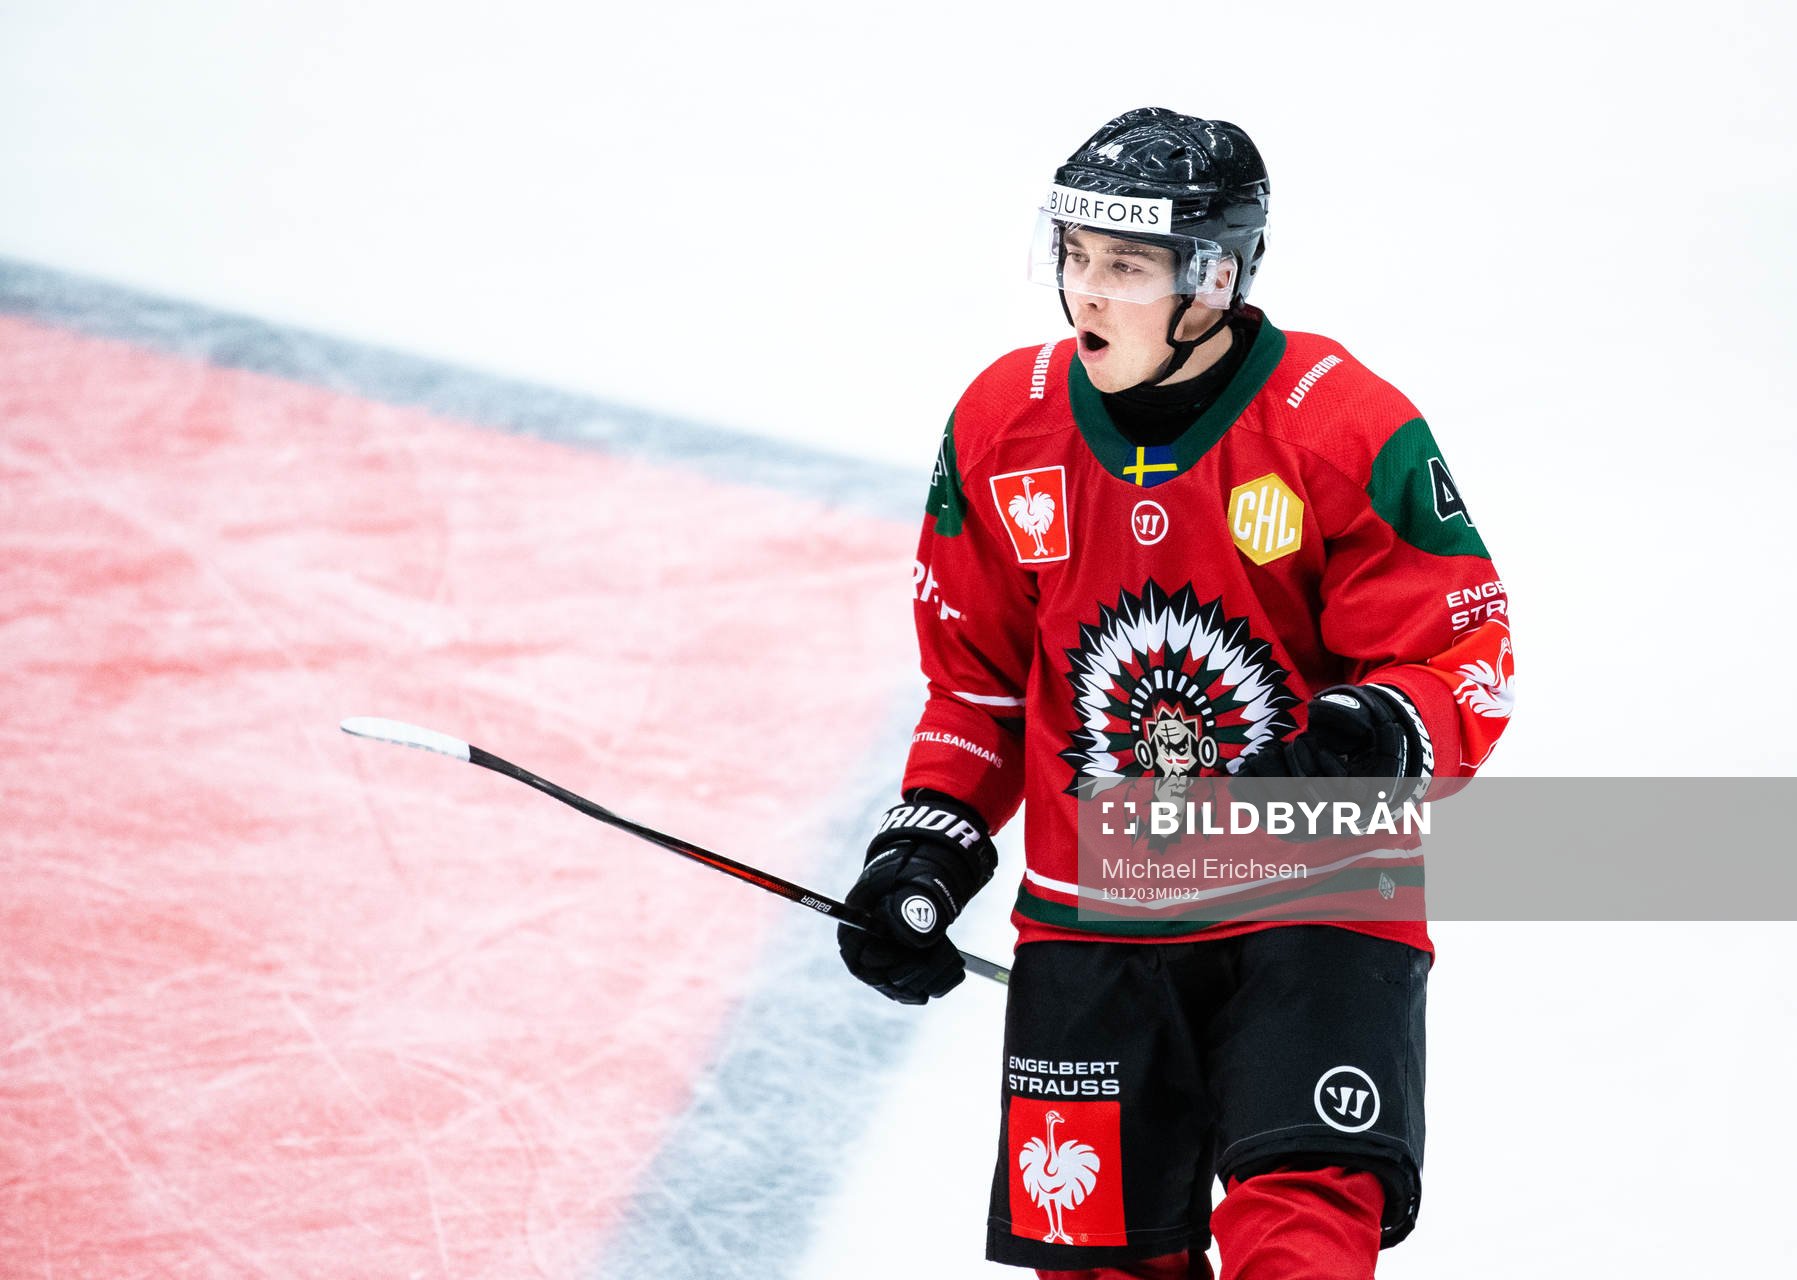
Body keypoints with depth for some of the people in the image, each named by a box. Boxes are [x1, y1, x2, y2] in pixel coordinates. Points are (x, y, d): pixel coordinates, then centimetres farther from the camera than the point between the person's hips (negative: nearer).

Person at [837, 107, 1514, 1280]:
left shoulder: (1351, 434, -13)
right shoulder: (1001, 427, -1)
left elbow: (1466, 663, -9)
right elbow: (976, 674, 12)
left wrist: (1358, 745, -28)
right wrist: (928, 847, 3)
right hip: (1091, 912, 4)